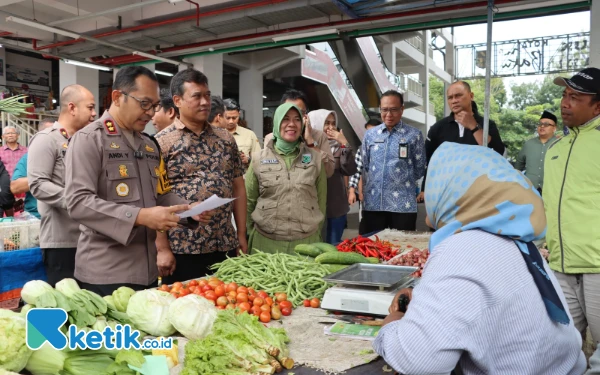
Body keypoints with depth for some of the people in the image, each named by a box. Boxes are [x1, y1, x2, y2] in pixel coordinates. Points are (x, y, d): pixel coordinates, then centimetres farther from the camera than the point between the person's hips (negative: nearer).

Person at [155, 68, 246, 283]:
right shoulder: (162, 143, -5)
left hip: (225, 246, 5)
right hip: (182, 249, -4)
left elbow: (238, 188, 12)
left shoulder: (226, 139, 10)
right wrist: (162, 248, -12)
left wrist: (241, 235, 9)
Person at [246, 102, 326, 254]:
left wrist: (317, 231, 9)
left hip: (306, 241, 1)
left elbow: (321, 200, 8)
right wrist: (250, 235, 4)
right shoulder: (259, 159, 1)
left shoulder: (315, 158, 3)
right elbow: (248, 201, 5)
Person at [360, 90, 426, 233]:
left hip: (403, 204, -3)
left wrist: (402, 182, 10)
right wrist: (375, 183, 10)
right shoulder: (370, 135, 9)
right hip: (372, 203, 3)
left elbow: (420, 169, 4)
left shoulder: (414, 135, -1)